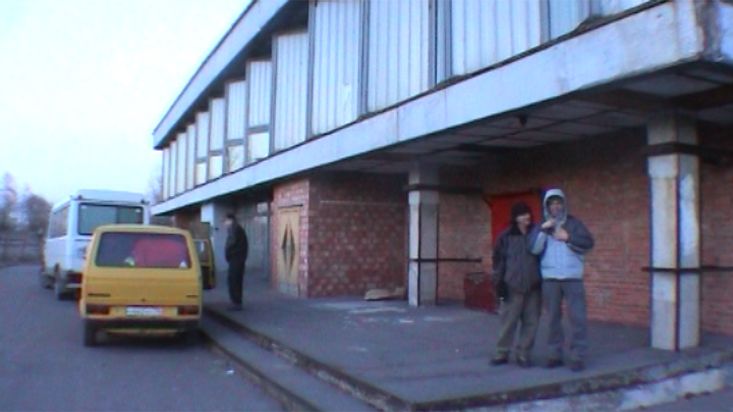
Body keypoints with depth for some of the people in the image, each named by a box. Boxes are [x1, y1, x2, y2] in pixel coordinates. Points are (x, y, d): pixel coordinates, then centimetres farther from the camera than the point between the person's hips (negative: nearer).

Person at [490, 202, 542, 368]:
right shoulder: (506, 236, 2)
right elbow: (498, 260, 1)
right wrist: (499, 282, -6)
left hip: (533, 287, 2)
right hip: (513, 286, -2)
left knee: (531, 322, 5)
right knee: (508, 321, 0)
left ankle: (524, 354, 16)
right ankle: (502, 353, 12)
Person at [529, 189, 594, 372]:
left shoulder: (573, 223, 8)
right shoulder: (541, 227, 11)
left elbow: (588, 243, -1)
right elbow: (533, 248, -4)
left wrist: (568, 237, -11)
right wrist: (542, 230, -13)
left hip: (572, 278, -1)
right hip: (550, 279, 1)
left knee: (577, 318, -4)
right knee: (553, 318, 6)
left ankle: (578, 357, 1)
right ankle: (555, 354, 15)